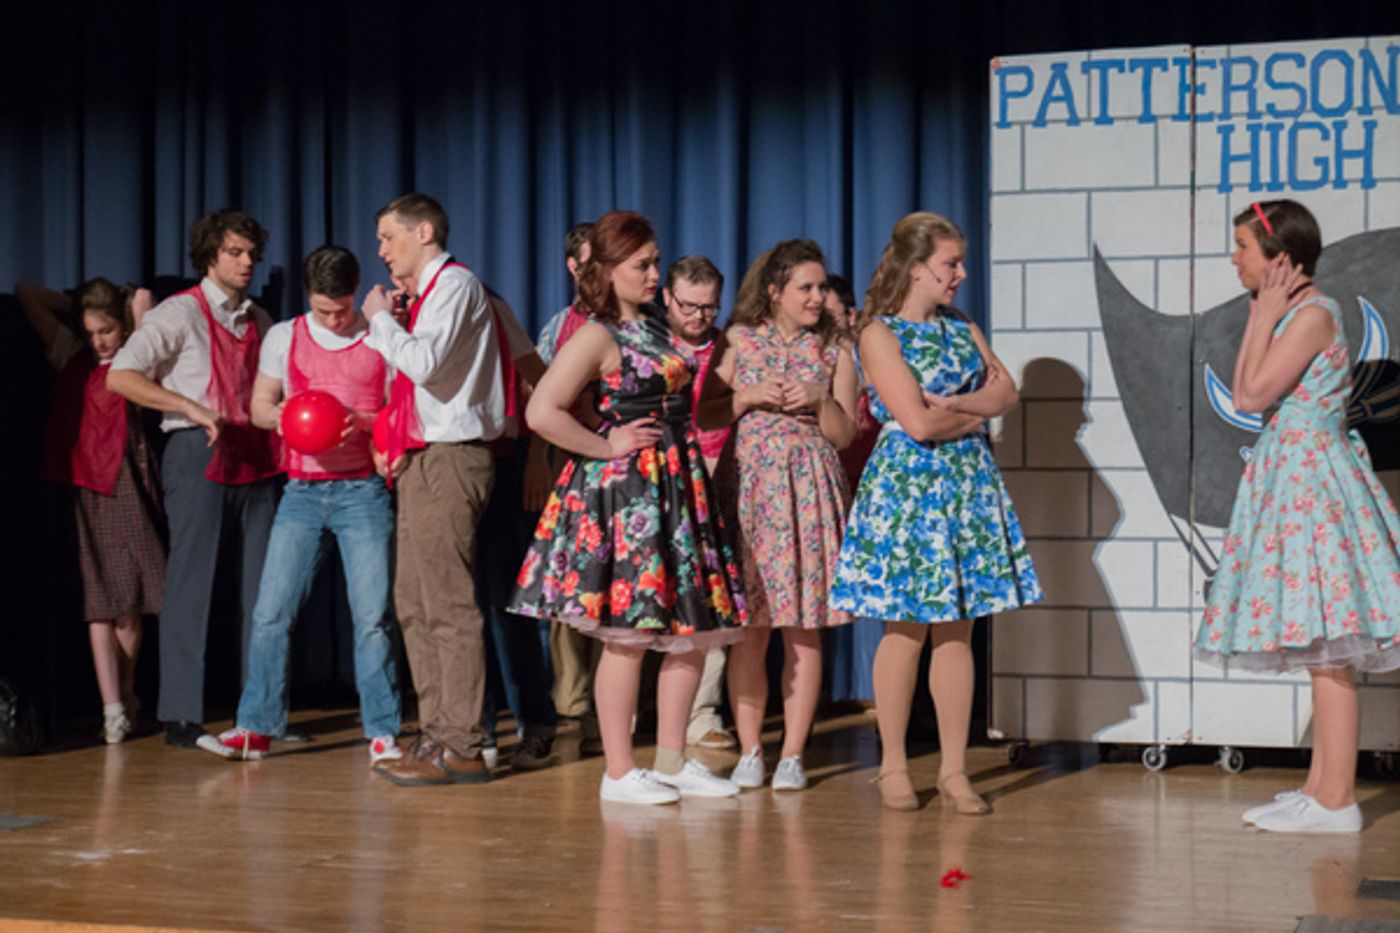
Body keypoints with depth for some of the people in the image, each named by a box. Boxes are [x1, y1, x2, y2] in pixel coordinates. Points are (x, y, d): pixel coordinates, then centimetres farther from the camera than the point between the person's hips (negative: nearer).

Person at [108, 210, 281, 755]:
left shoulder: (259, 321, 18)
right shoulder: (181, 313, -1)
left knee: (262, 586, 5)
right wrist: (190, 407, -17)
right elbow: (120, 376, -10)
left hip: (254, 459, 6)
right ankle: (183, 718, -5)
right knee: (192, 582, -7)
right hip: (198, 453, -6)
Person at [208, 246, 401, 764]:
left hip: (363, 490, -2)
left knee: (372, 614, -4)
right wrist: (279, 416, -9)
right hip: (302, 490, 2)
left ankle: (382, 732, 3)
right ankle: (257, 726, 6)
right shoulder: (284, 337, 10)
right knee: (272, 610, -2)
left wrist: (364, 423, -14)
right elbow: (258, 406, 14)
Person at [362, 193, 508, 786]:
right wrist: (393, 443, 14)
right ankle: (437, 735, 16)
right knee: (414, 604, 12)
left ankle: (461, 749, -10)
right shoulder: (432, 289, 21)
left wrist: (382, 318, -7)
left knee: (448, 607, -11)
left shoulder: (455, 284, -9)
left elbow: (425, 362, -23)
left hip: (448, 461, -11)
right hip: (423, 460, 11)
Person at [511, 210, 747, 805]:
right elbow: (542, 412, -21)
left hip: (678, 486, 8)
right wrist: (607, 447, -14)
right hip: (624, 491, -8)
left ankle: (672, 762, 18)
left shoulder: (655, 328, 14)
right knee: (628, 635, -5)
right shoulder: (597, 336, -11)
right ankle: (619, 773, 3)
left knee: (694, 628, 8)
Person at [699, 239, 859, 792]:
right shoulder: (739, 340, 6)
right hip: (751, 487, 0)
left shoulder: (835, 349, 7)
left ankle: (792, 754, 6)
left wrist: (819, 400, -12)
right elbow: (705, 416, 7)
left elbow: (844, 435, 6)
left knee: (804, 631, -1)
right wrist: (748, 398, -9)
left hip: (810, 493, 0)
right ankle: (749, 751, 7)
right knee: (750, 628, -2)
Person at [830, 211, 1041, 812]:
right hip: (907, 486, -6)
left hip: (968, 487, 6)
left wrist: (954, 404, -12)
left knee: (957, 630, 5)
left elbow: (1007, 395, 3)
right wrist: (977, 408, -2)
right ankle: (893, 767, 9)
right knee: (906, 630, -2)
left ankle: (954, 769, 8)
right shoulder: (879, 333, -7)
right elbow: (918, 423, -16)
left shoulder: (962, 329, 14)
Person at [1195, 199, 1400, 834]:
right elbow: (1247, 393, 16)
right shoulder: (1289, 314, 15)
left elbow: (1251, 395, -16)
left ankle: (1337, 801, -6)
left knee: (1327, 650, -8)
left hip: (1313, 481, -10)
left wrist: (1264, 317, -11)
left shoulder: (1313, 313, -14)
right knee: (1321, 651, 11)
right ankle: (1320, 788, 16)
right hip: (1294, 477, 10)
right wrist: (1260, 318, 15)